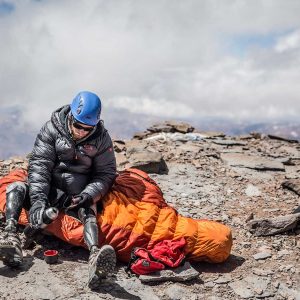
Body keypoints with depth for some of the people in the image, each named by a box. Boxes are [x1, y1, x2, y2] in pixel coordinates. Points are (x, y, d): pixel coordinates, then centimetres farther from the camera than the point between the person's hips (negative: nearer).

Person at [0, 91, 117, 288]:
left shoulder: (102, 139, -4)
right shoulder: (52, 129, -6)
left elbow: (105, 174, -3)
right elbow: (39, 165, -15)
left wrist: (88, 196, -22)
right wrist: (38, 198, -29)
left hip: (77, 198, -1)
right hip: (48, 191, 2)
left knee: (88, 212, -32)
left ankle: (95, 255, -60)